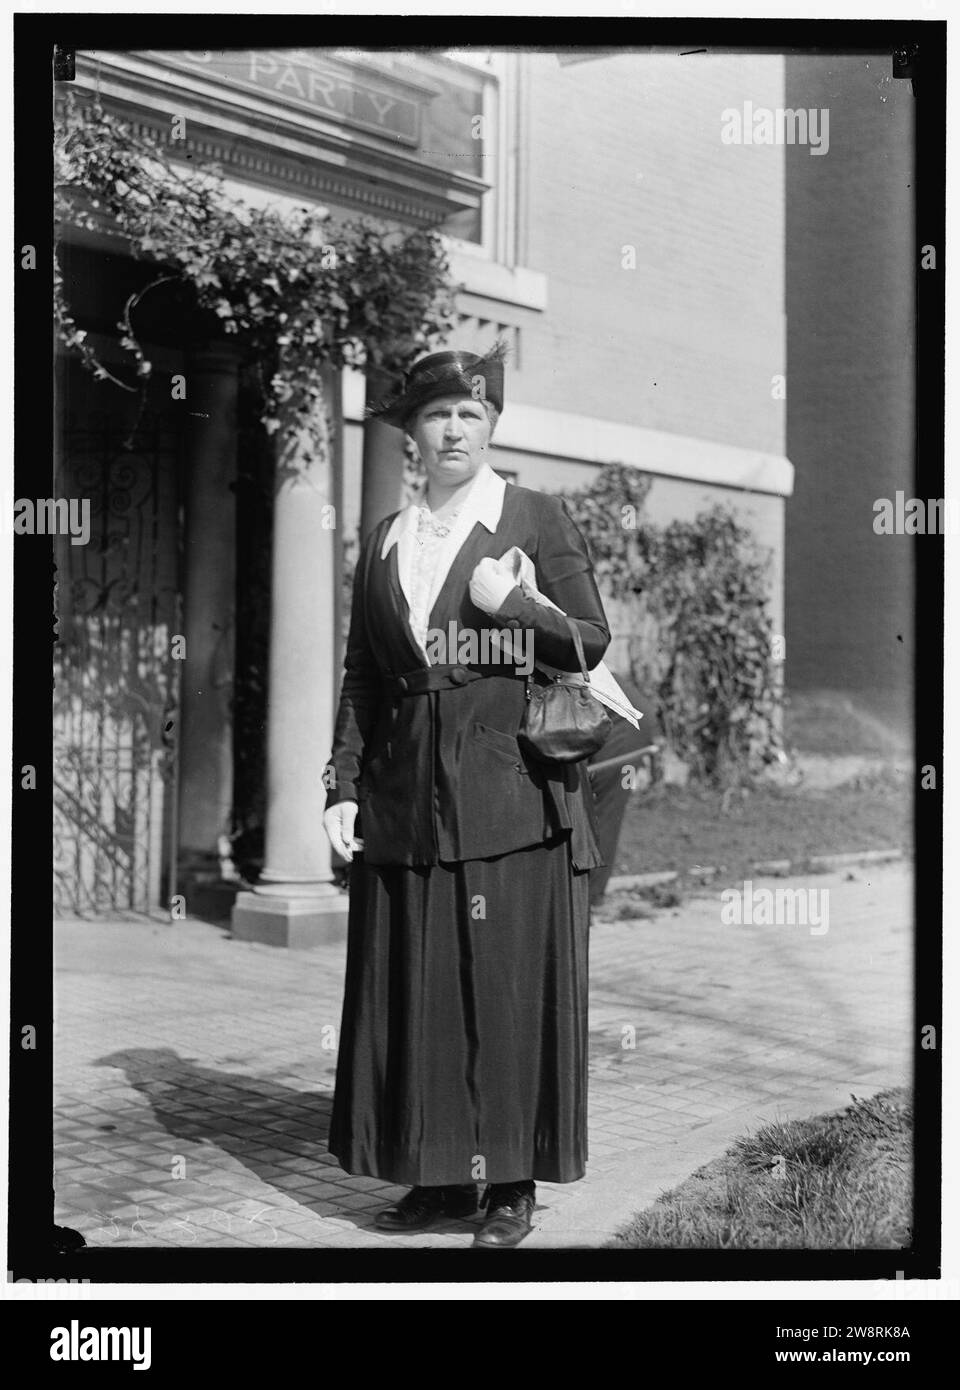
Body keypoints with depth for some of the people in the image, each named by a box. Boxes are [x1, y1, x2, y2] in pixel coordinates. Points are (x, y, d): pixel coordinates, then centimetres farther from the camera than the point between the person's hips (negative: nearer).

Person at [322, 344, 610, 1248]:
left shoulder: (537, 519, 4)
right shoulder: (385, 543, 14)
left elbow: (593, 641, 3)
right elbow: (361, 678, 14)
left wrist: (510, 603, -11)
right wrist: (342, 787, 6)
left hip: (514, 798, -3)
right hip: (408, 801, 4)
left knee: (511, 988, -1)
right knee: (415, 992, 5)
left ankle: (513, 1184, 10)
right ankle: (438, 1176, 17)